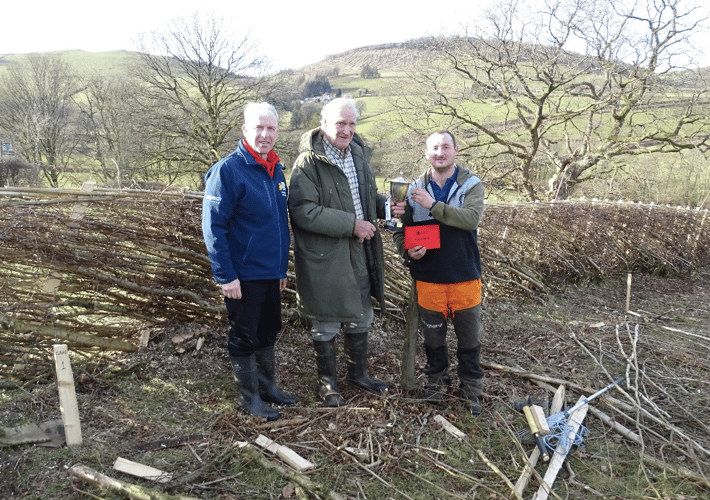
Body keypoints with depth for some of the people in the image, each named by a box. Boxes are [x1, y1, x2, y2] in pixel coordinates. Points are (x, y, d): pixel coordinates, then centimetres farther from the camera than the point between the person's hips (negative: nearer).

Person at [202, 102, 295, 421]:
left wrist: (283, 267, 17)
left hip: (271, 273, 7)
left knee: (268, 332, 19)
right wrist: (226, 275, -19)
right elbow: (213, 226, -17)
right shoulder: (228, 170, -14)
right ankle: (249, 397, 23)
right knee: (244, 338, 7)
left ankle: (268, 386, 36)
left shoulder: (276, 170, 9)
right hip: (243, 275, -7)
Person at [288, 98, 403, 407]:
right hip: (324, 257, -7)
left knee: (361, 318, 20)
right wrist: (352, 225, -24)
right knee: (326, 324, 9)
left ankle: (357, 373, 41)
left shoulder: (358, 154, 9)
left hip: (359, 253, 7)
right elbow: (304, 211, -24)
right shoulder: (309, 162, -16)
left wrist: (386, 205, -1)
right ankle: (327, 382, 30)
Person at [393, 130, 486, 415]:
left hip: (465, 277, -1)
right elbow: (400, 230, 8)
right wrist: (408, 251, -13)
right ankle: (436, 378, 37)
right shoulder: (415, 189, 3)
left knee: (469, 337, 10)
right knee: (433, 335, 15)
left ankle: (471, 386, 29)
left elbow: (472, 219, -22)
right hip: (428, 278, 1)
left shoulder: (471, 185, -3)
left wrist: (433, 205, -27)